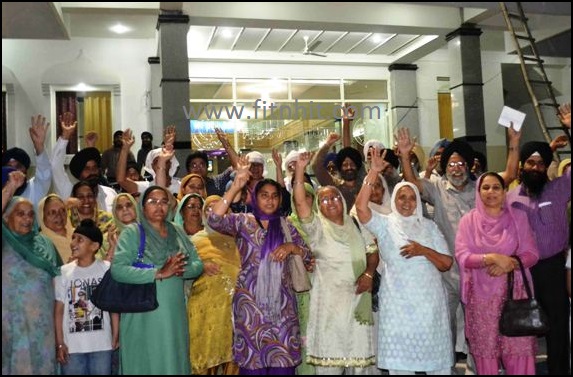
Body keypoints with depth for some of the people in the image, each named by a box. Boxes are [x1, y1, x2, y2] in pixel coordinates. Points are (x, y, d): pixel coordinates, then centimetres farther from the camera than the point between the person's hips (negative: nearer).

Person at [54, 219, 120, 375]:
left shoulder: (107, 269, -3)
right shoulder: (63, 272, -1)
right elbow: (59, 309, 1)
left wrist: (116, 336, -3)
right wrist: (59, 343, -3)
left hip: (102, 344, -1)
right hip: (72, 345, 1)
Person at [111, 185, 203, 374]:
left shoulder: (177, 232, 10)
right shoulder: (132, 232, -5)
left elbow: (198, 264, 8)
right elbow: (117, 269, -16)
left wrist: (180, 270, -14)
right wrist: (159, 273, -21)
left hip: (174, 314, 4)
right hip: (142, 315, -4)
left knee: (174, 362, 12)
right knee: (145, 363, 4)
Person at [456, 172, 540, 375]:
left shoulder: (518, 217, 6)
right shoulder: (469, 220, 2)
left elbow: (531, 253, 2)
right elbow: (462, 256, -6)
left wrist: (509, 264, -15)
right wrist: (492, 258, -19)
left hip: (514, 291, 1)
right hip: (482, 293, 0)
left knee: (519, 346, -3)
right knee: (485, 347, 3)